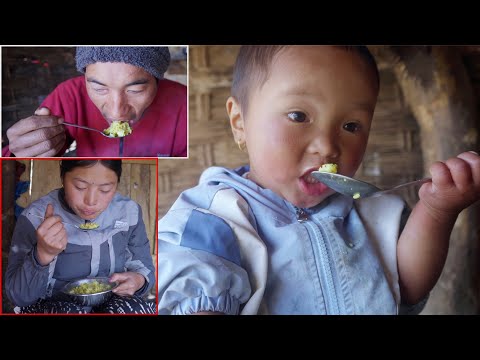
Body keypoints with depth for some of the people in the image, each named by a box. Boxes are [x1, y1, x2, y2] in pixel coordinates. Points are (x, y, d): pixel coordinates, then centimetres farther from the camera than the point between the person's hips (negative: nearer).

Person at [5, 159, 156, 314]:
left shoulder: (129, 212, -5)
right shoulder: (35, 217, -14)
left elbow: (144, 267, 7)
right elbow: (18, 296, -14)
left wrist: (138, 280, -17)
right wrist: (43, 255, -33)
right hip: (53, 306, -2)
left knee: (137, 308, -28)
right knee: (68, 312, -34)